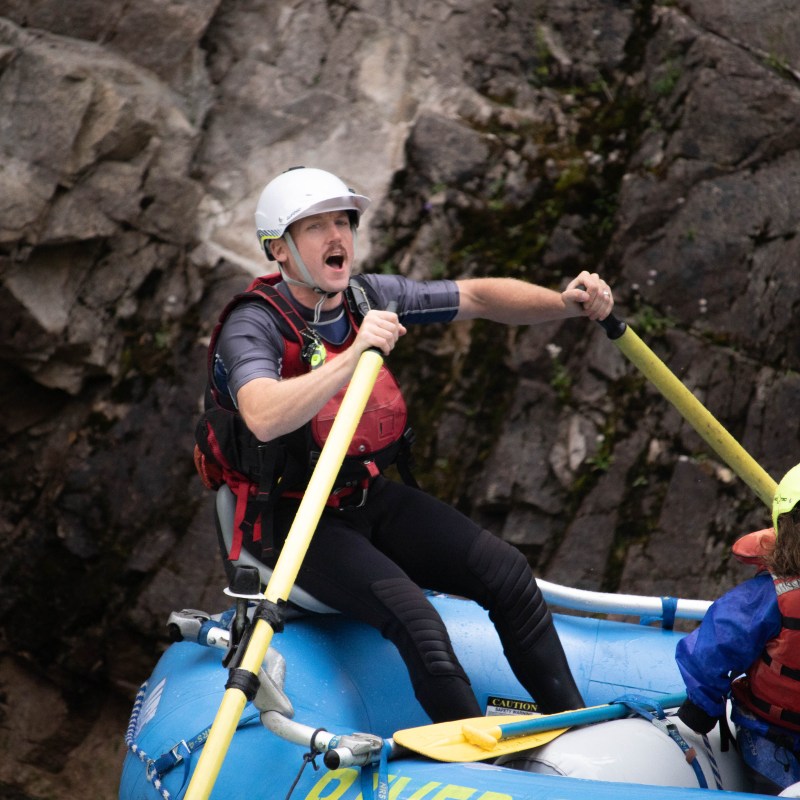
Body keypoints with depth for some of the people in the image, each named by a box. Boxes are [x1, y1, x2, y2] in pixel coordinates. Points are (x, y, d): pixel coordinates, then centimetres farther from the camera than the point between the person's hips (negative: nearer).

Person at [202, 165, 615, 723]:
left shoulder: (369, 298, 2)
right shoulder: (254, 326, -18)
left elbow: (479, 297, 3)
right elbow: (264, 419, -39)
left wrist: (565, 303, -14)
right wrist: (354, 356, -44)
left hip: (372, 499, 7)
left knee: (505, 571, -7)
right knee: (410, 614, -27)